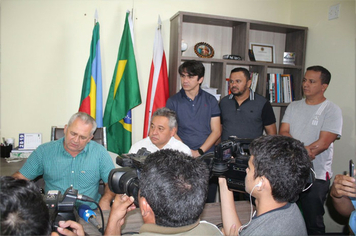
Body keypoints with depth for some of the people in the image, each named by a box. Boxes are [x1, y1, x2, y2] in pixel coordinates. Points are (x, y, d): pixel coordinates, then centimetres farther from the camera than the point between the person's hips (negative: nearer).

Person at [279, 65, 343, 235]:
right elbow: (283, 133, 1)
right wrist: (303, 149, -17)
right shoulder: (293, 107, 10)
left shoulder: (332, 111, -5)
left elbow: (323, 144, -15)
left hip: (316, 177, -4)